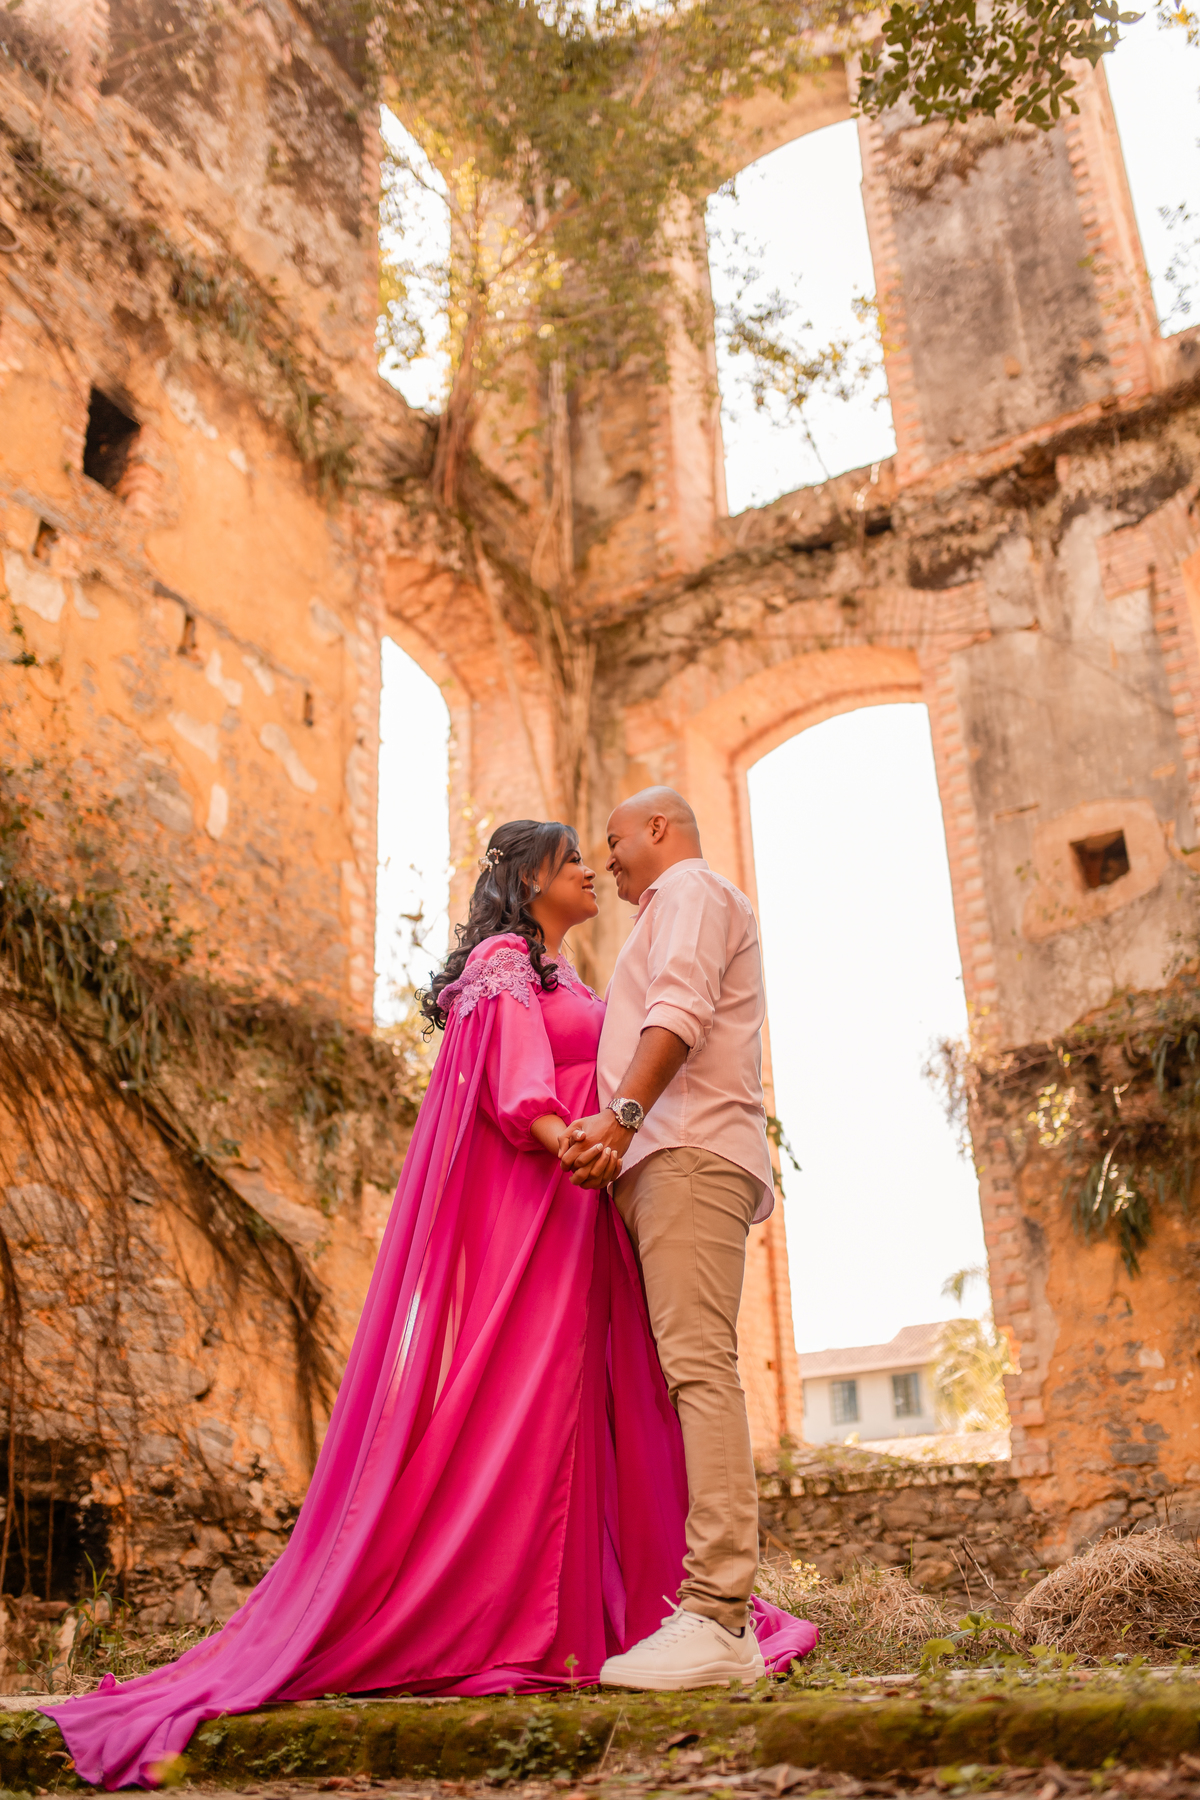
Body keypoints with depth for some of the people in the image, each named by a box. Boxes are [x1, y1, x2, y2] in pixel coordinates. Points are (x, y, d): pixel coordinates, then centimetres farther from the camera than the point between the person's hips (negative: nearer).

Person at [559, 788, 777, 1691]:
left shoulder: (692, 888, 4)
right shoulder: (683, 909, 34)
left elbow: (679, 1012, -14)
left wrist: (622, 1115, -24)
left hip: (691, 1153, -10)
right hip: (677, 1158, 10)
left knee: (699, 1364, -19)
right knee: (692, 1372, 1)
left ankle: (716, 1616, -25)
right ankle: (716, 1615, -1)